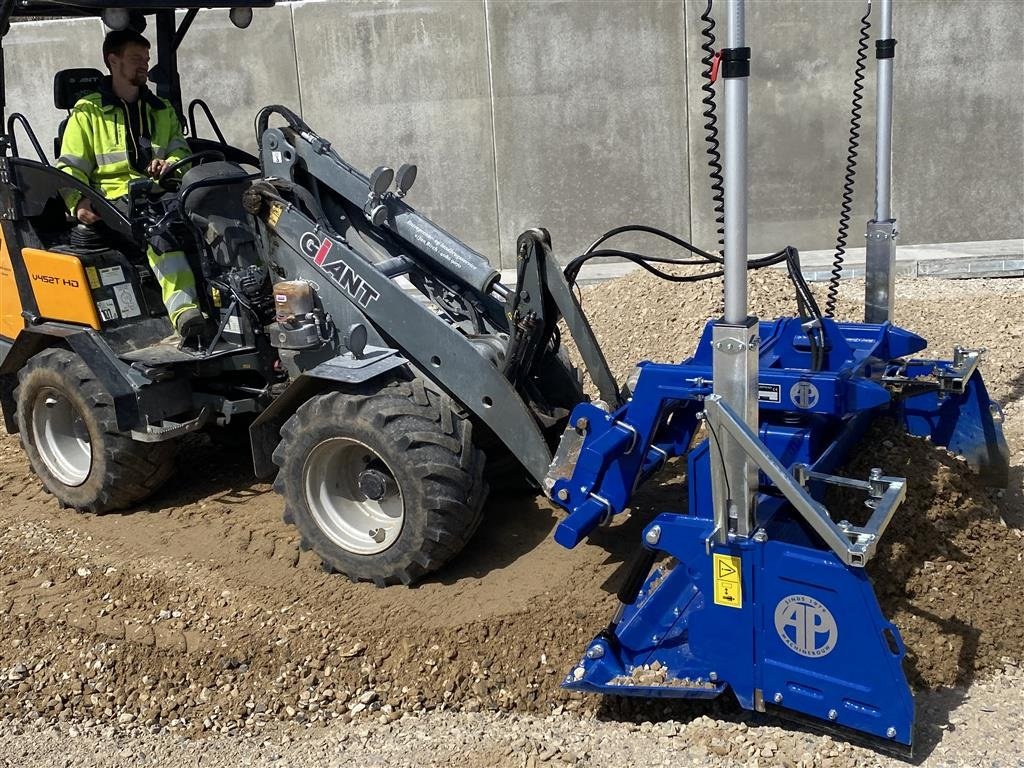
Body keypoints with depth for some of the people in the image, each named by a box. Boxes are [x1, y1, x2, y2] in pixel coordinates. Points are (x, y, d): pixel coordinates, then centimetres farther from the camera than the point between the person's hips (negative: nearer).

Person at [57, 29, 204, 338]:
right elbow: (70, 168, 8)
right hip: (118, 199, -4)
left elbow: (181, 151, 20)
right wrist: (79, 202, -14)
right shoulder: (88, 112, 14)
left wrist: (171, 164, -7)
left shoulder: (163, 110, 27)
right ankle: (183, 308, -57)